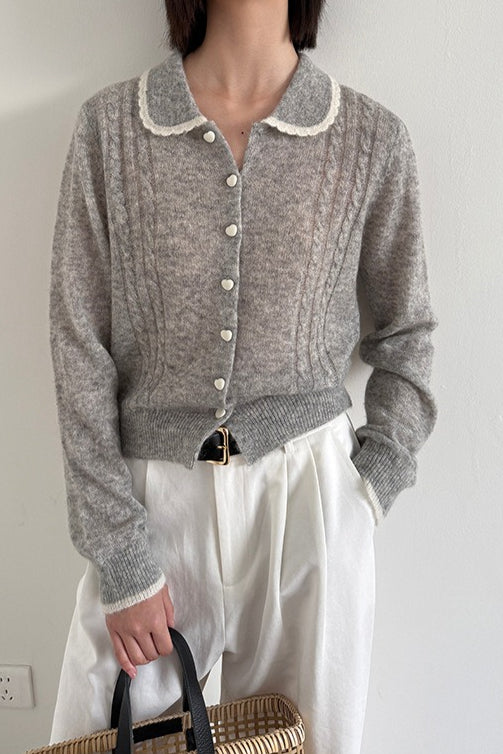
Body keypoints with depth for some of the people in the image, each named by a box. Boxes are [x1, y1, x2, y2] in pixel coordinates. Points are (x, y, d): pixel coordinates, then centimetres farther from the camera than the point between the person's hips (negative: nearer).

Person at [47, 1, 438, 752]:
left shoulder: (373, 139, -1)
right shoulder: (108, 126, -2)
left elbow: (406, 333, 10)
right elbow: (79, 348, -3)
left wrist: (371, 488, 1)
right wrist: (123, 558, -5)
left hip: (310, 493, 1)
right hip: (152, 492, 1)